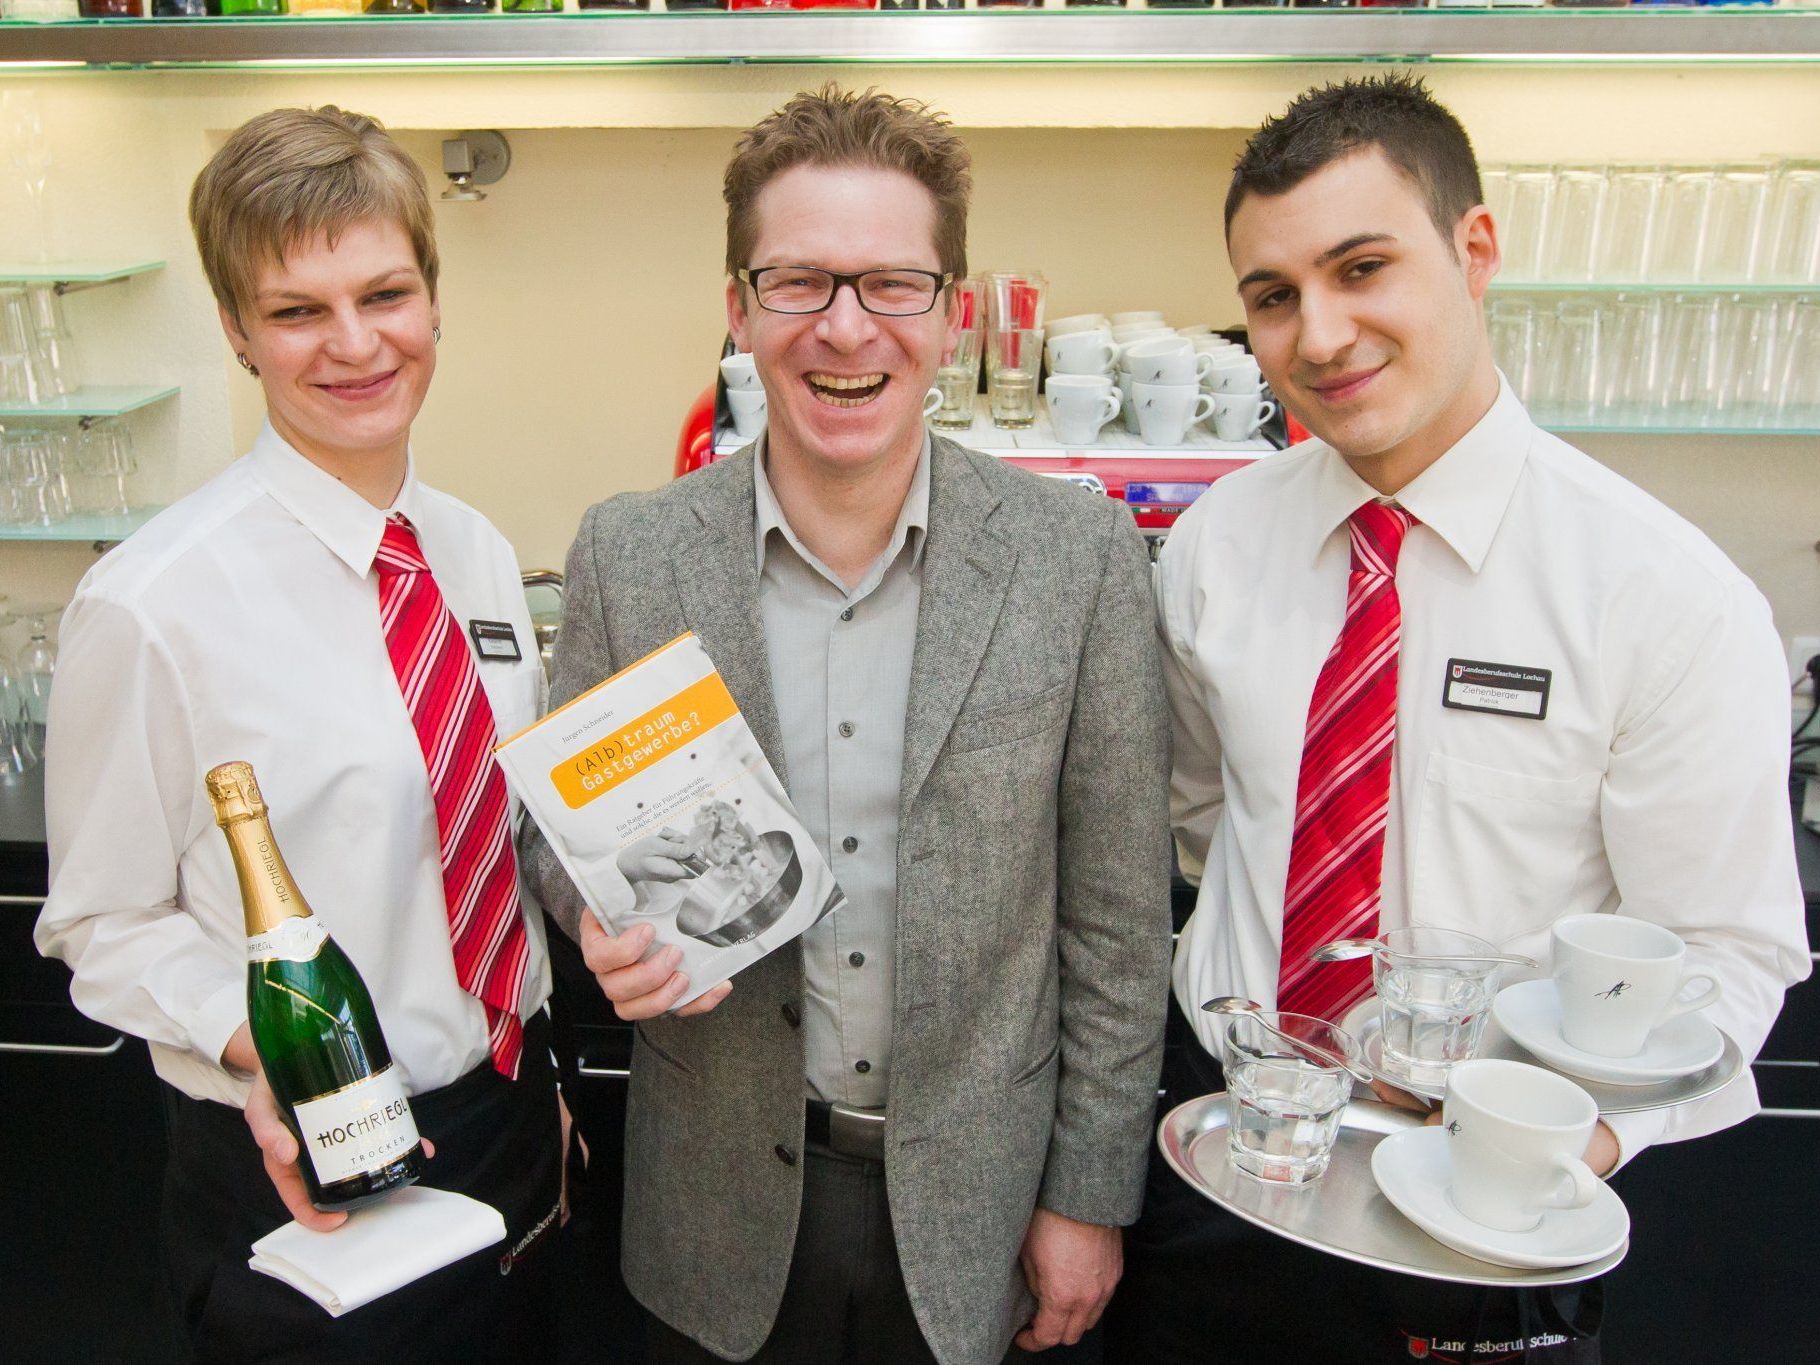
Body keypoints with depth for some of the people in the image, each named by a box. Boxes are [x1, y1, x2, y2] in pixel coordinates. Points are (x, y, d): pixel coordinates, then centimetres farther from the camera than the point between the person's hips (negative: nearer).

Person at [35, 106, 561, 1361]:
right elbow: (108, 923, -9)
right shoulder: (153, 604, -18)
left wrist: (542, 1086, 13)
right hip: (301, 1166, -5)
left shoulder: (480, 560, 0)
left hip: (509, 1122, 6)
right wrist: (260, 1052, -25)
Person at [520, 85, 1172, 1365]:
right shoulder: (628, 554, -8)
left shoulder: (1080, 555, -11)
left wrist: (1091, 1197, -2)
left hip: (978, 1208, 0)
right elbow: (563, 826, 4)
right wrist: (611, 927, -19)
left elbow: (1118, 916, -6)